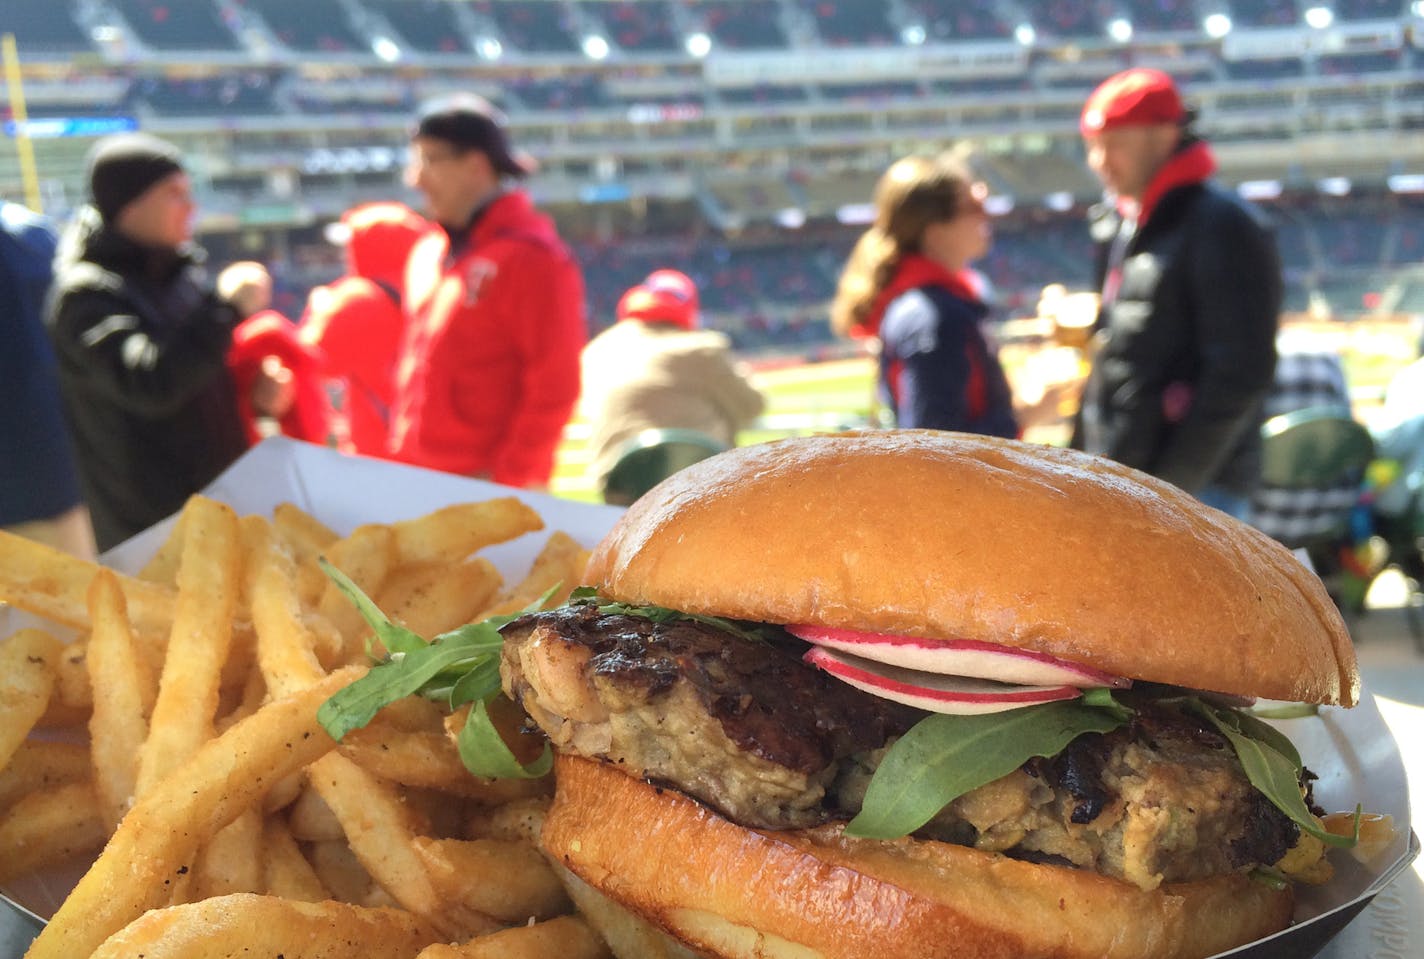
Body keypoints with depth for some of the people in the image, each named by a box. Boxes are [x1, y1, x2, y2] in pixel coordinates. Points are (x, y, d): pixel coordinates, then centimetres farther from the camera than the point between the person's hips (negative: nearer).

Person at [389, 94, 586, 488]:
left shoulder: (532, 257, -10)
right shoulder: (426, 253, 14)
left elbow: (555, 389, -14)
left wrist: (506, 481, -16)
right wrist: (397, 462, 14)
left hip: (484, 487, -7)